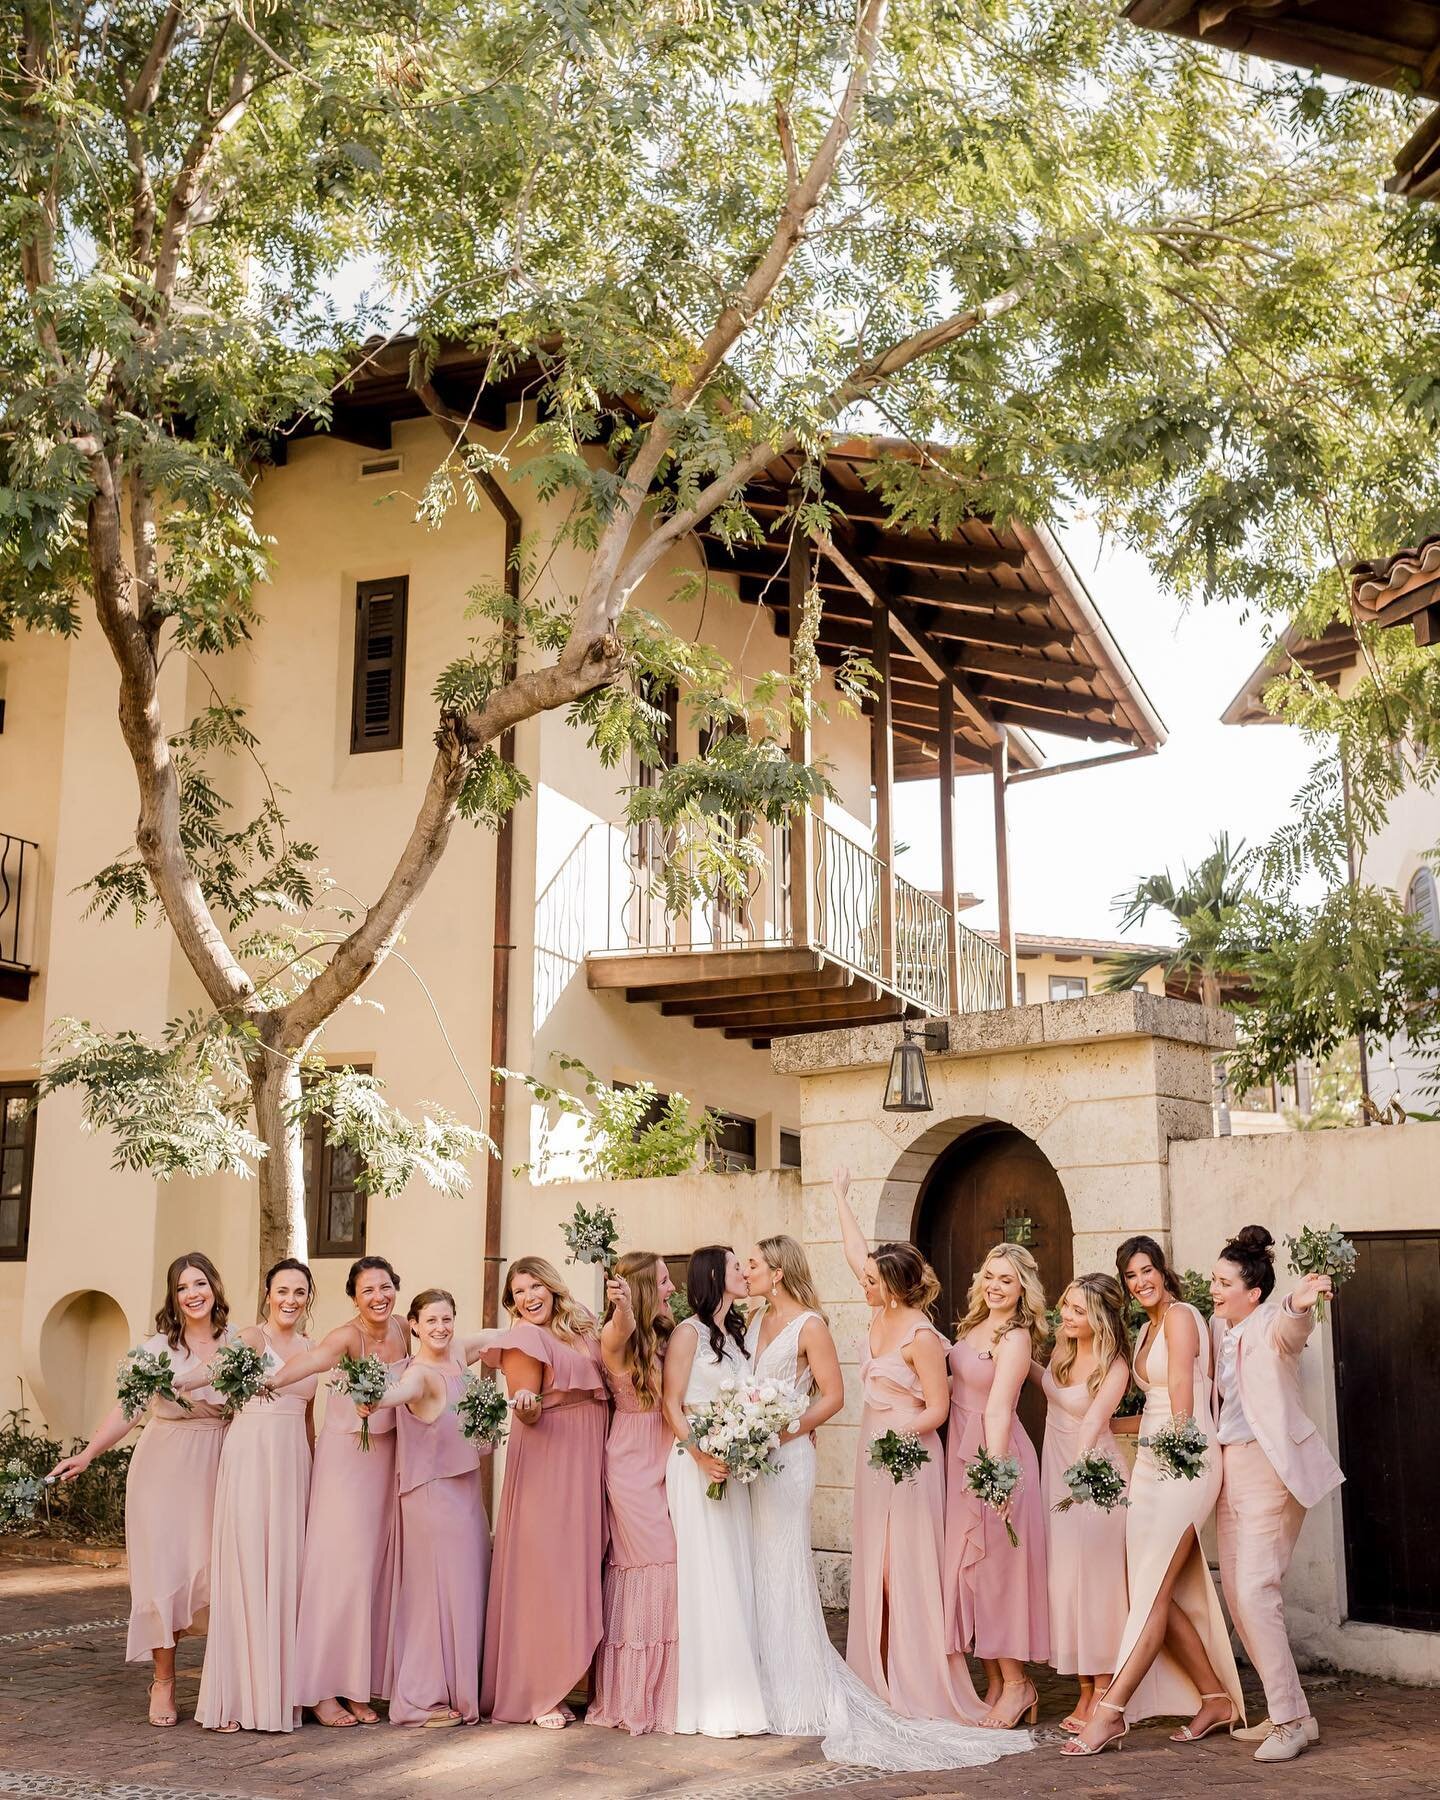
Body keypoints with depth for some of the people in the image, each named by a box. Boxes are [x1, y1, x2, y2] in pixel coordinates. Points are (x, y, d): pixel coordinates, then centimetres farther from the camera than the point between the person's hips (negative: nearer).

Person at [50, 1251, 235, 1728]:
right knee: (162, 1569, -2)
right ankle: (163, 1683, 9)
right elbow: (126, 1410, -8)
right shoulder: (157, 1348, -3)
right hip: (163, 1469, -1)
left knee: (215, 1572, -2)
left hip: (216, 1470, 1)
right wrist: (86, 1456, -18)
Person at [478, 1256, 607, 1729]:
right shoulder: (524, 1338, -7)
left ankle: (560, 1682, 14)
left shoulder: (578, 1330, 14)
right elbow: (527, 1415, -11)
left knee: (577, 1562, 7)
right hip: (545, 1461, -7)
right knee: (542, 1568, -6)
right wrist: (526, 1406, -33)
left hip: (585, 1460, 7)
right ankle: (535, 1694, 1)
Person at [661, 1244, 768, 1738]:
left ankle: (737, 1690, 12)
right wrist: (699, 1454, -20)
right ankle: (712, 1702, -2)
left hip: (732, 1466, 7)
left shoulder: (735, 1332, 16)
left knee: (736, 1575, 7)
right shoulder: (688, 1332, -6)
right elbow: (672, 1404, -9)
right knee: (704, 1578, -6)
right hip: (696, 1465, -7)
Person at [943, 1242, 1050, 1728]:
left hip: (993, 1455, -8)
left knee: (993, 1567, -3)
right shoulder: (975, 1325, 11)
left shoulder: (1015, 1338, -13)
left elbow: (999, 1410, -22)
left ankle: (1017, 1684, 8)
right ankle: (994, 1684, 18)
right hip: (960, 1452, 8)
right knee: (968, 1568, 10)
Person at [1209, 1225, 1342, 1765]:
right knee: (1236, 1592, 8)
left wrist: (1299, 1304, -60)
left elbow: (1289, 1328, -37)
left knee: (1255, 1591, -13)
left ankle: (1292, 1720, -5)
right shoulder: (1217, 1330, 10)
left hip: (1268, 1466, -8)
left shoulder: (1271, 1325, -12)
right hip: (1229, 1464, 8)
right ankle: (1282, 1704, 19)